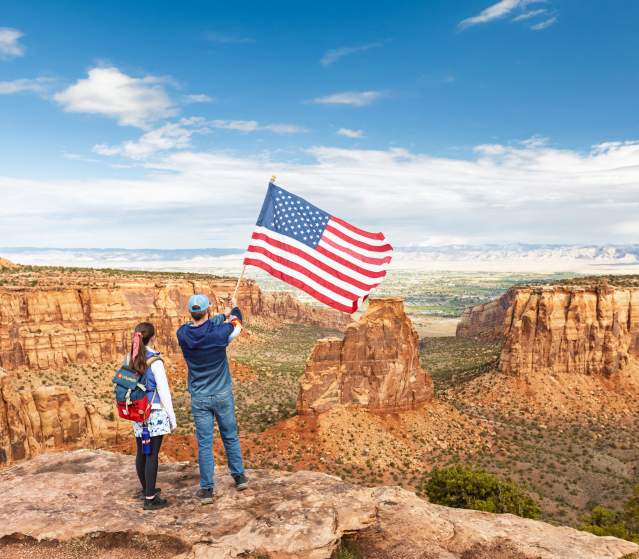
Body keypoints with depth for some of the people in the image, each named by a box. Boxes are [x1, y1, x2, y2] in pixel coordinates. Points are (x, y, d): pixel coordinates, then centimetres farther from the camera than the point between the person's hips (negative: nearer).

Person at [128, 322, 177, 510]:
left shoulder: (130, 358, 3)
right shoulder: (155, 361, -15)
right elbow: (164, 391, -12)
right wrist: (172, 417, -4)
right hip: (155, 414, -6)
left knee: (141, 452, 17)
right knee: (152, 454, 0)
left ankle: (145, 489, 34)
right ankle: (150, 498, 6)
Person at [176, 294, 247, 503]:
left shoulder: (183, 334, -12)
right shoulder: (218, 333, -18)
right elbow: (237, 321, 4)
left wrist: (223, 315, 22)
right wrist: (234, 309, 26)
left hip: (199, 398, 1)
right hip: (223, 395, -1)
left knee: (204, 443, 7)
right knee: (230, 437, 16)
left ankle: (207, 489, 14)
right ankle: (240, 476, 30)